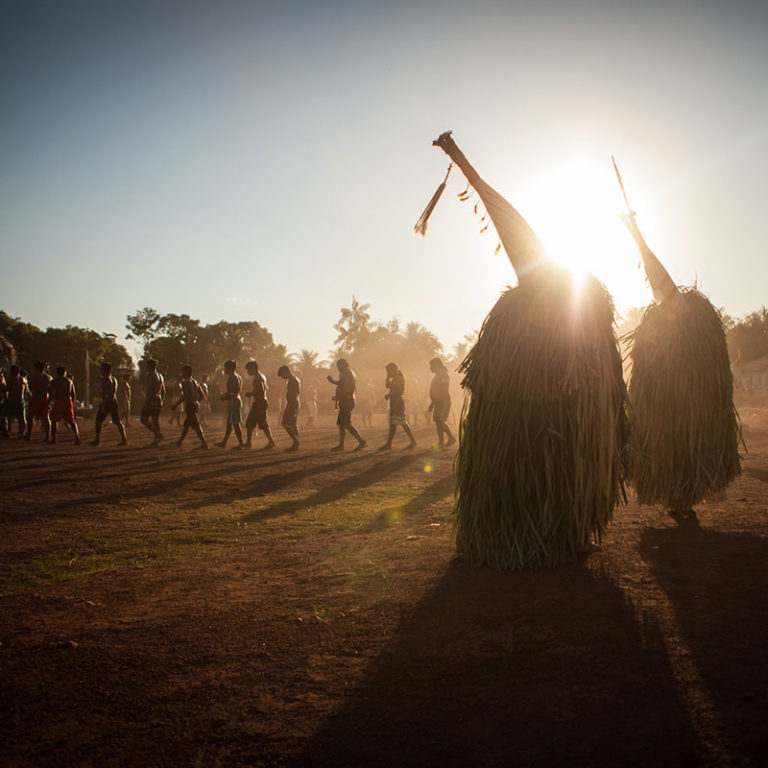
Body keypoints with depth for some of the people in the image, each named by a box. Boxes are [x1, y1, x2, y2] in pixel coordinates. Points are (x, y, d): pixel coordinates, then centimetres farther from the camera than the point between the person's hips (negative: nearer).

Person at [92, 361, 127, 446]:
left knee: (99, 421, 7)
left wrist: (103, 405, -21)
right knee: (117, 421, 3)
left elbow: (104, 393, -19)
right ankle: (124, 439, -9)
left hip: (106, 402, -7)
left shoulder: (104, 379, -11)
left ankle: (96, 440, 13)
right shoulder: (114, 379, 14)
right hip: (114, 401, 7)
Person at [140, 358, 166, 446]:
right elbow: (163, 391, 18)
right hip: (158, 399, 9)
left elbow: (149, 390, -20)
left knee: (144, 419, -6)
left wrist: (145, 402, -20)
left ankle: (158, 435, -18)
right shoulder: (160, 375, 15)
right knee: (155, 420, 10)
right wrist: (162, 401, 23)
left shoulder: (149, 375, -11)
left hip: (151, 399, -8)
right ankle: (156, 440, 9)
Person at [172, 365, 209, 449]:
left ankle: (204, 443, -10)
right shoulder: (195, 382, 13)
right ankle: (179, 442, 26)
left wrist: (176, 404, -12)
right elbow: (202, 395, 14)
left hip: (189, 406, -9)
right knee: (186, 424, 17)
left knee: (196, 425, -8)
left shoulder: (185, 382, -11)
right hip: (195, 405, 9)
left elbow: (184, 396, -20)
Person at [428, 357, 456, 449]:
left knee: (439, 421, -15)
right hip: (438, 403, 10)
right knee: (438, 422, 7)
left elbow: (444, 391, -20)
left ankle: (451, 437, -9)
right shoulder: (437, 375, 20)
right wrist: (432, 405, 23)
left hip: (443, 401, -10)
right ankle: (441, 443, 9)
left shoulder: (443, 375, -11)